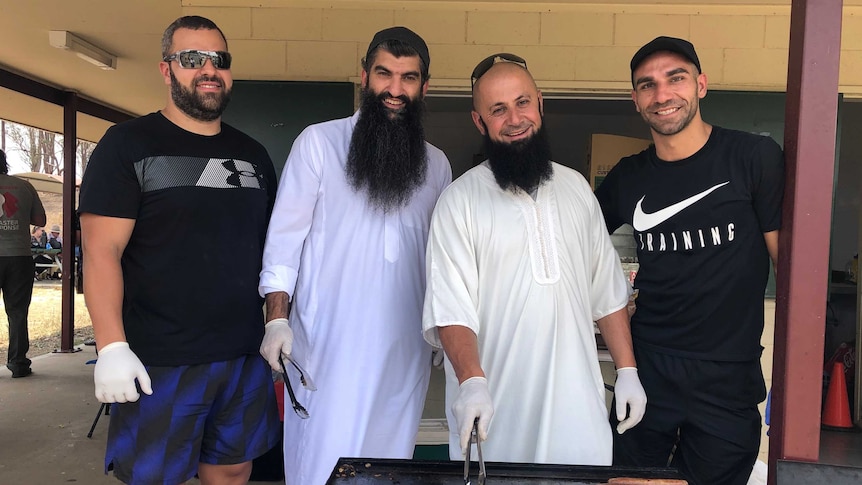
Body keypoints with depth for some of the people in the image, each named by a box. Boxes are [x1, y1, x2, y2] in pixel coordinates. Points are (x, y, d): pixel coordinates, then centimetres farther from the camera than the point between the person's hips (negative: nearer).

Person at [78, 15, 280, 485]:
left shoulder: (253, 154, 11)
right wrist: (112, 348, -17)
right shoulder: (128, 144, -4)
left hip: (246, 357, 5)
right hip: (159, 363, -4)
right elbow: (102, 251, -10)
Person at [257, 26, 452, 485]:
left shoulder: (437, 164, 10)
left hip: (406, 349, 4)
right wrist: (276, 319, -10)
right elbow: (285, 235, -3)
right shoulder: (319, 141, -1)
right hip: (328, 344, -3)